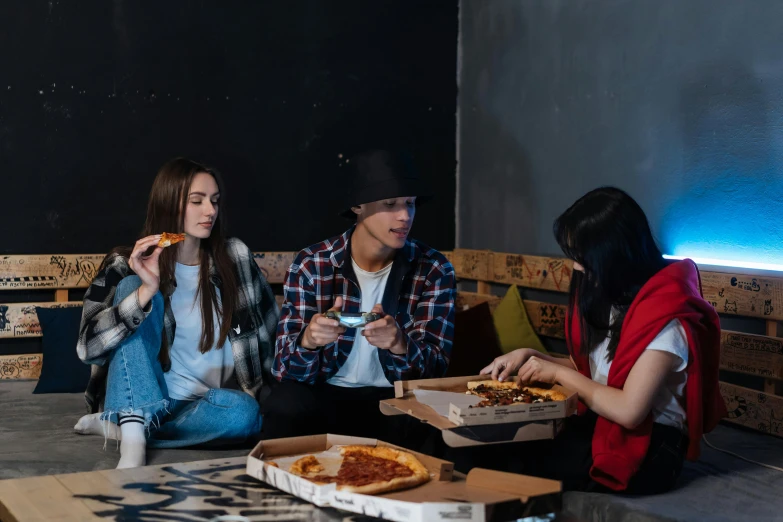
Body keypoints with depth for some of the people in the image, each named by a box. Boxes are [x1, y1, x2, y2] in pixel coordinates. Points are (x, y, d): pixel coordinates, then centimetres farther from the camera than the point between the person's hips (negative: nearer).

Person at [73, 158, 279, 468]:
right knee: (131, 285, -20)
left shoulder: (235, 257, 1)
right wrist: (146, 290, -30)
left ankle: (116, 425, -16)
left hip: (206, 404, 2)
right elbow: (88, 346, -19)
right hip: (142, 400, -1)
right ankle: (133, 433, -31)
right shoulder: (128, 265, -5)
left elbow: (271, 333, 10)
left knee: (243, 413, -35)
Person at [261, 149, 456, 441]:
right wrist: (308, 340, -35)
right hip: (323, 393, 0)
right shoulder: (311, 265, -8)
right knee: (283, 410, -33)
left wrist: (399, 345, -34)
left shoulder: (434, 270, -6)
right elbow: (285, 368, -10)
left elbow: (434, 367, -10)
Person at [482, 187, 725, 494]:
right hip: (602, 424, 8)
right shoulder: (614, 298, 8)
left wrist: (559, 372, -12)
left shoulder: (664, 317, -19)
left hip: (646, 449, -7)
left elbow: (629, 411, -22)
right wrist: (530, 356, 5)